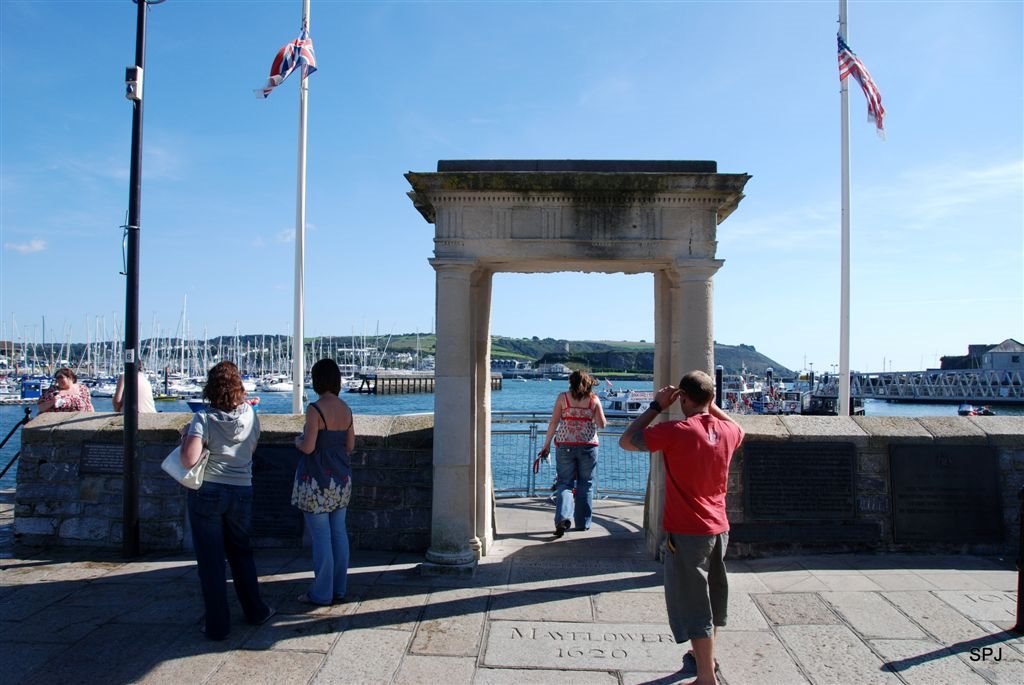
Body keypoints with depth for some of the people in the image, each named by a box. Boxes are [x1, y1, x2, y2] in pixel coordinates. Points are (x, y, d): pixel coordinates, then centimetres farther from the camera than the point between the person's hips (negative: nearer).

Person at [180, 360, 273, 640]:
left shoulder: (204, 419, -13)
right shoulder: (250, 415, -2)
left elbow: (189, 460, -20)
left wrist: (185, 436, -2)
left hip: (207, 493, -3)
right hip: (242, 492, 4)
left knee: (211, 559, 6)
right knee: (241, 551, 21)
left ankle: (218, 625, 13)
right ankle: (255, 610, 29)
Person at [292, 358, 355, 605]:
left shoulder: (315, 409, -16)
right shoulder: (346, 409, 4)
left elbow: (308, 447, -17)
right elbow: (350, 446, 8)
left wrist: (298, 440, 3)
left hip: (317, 480, -7)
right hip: (341, 478, 7)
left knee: (320, 536, 2)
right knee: (339, 532, 13)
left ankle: (322, 593, 11)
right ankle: (339, 589, 21)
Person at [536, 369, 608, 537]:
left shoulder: (563, 397, -1)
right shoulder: (594, 399, 1)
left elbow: (553, 423, -4)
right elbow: (602, 424, 0)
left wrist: (546, 445, 2)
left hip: (565, 446, 0)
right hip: (588, 446, 1)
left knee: (565, 482, 5)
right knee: (586, 484, 12)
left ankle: (563, 517, -15)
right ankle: (583, 523, 16)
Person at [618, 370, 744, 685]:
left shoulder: (676, 431, -21)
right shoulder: (728, 431, -1)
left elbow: (626, 441, -11)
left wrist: (656, 407, -7)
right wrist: (713, 407, 17)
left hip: (687, 533, -7)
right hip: (719, 529, 7)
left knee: (693, 605, 3)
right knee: (711, 597, 23)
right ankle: (706, 658, 42)